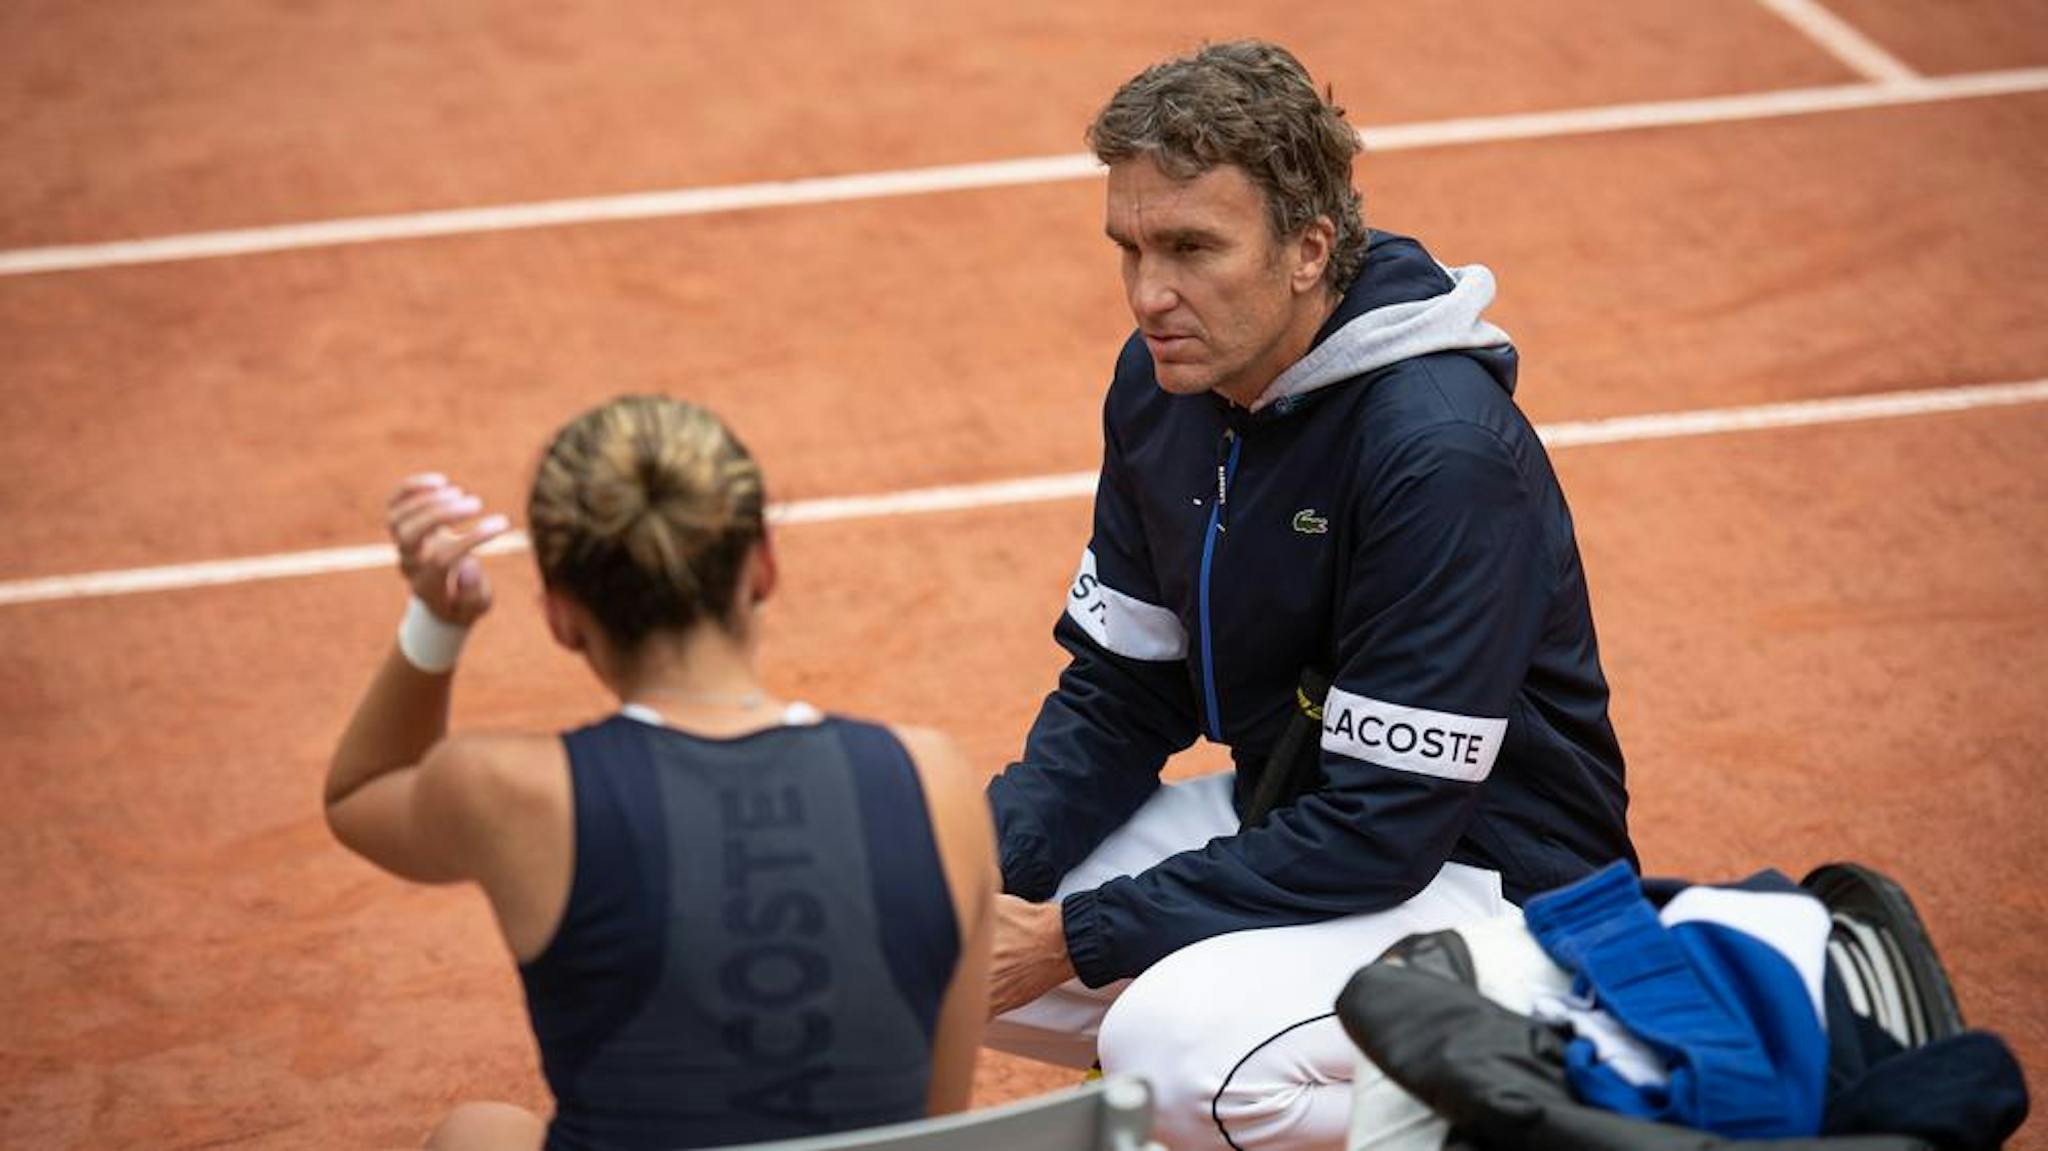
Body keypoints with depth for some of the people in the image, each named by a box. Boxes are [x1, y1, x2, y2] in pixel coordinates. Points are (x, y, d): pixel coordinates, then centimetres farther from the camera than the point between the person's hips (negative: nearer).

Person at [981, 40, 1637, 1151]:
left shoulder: (1443, 452, -28)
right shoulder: (1162, 382, -3)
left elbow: (1383, 828, -27)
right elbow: (1118, 698, 5)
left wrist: (1077, 935, -24)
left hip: (1479, 880, -8)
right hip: (1285, 818, 8)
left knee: (1177, 1048, -33)